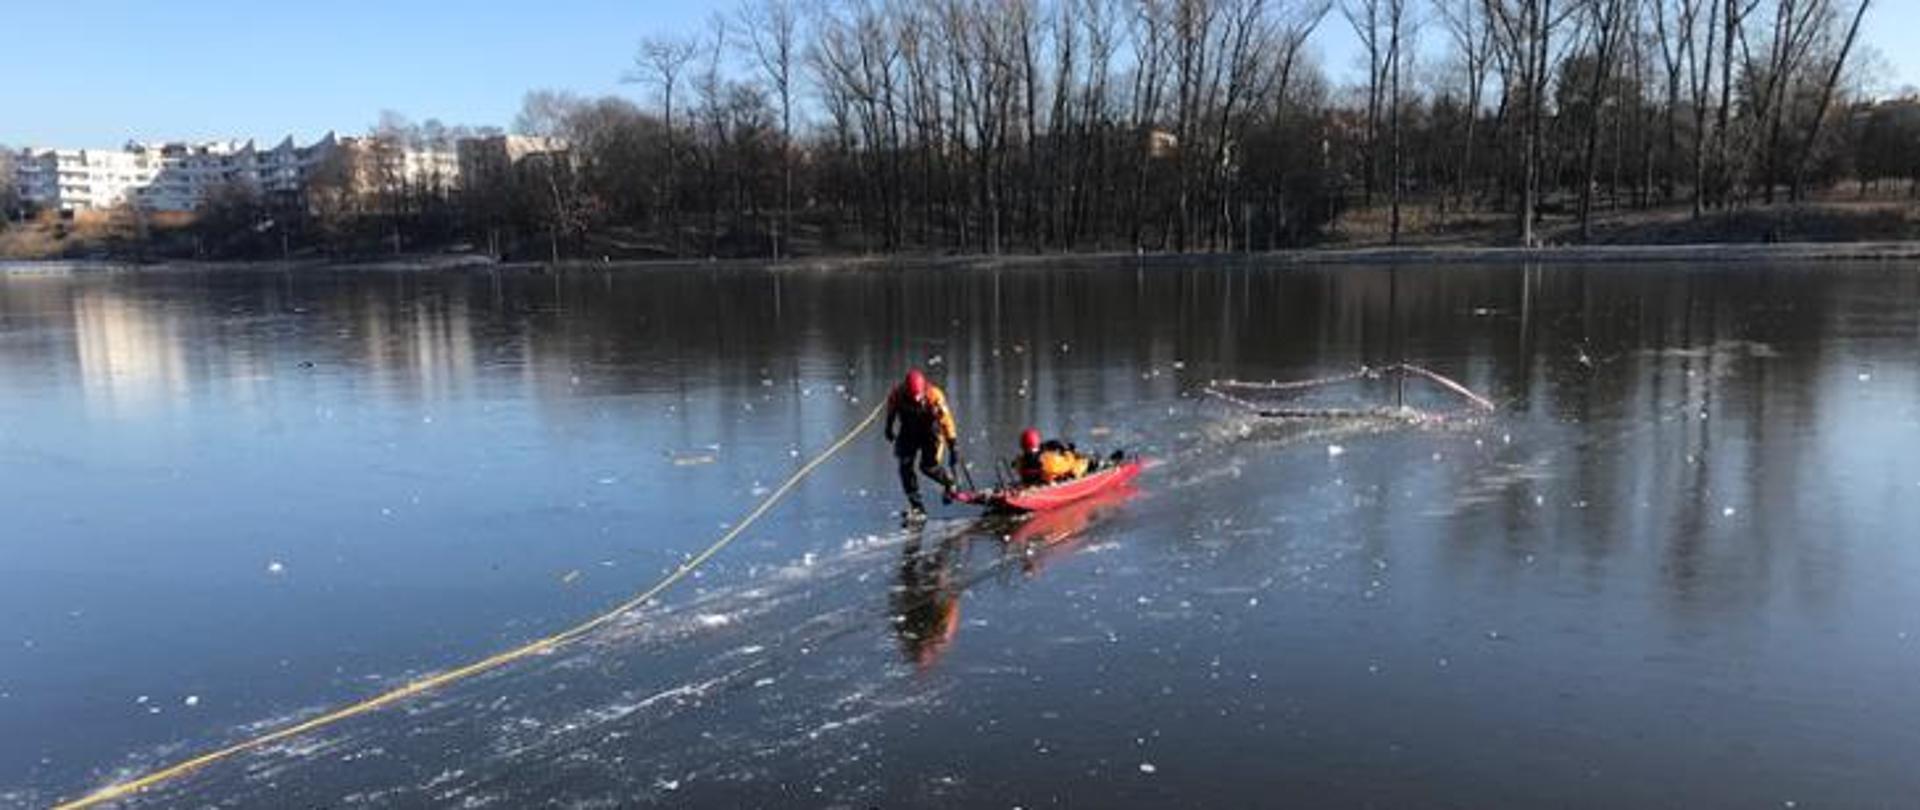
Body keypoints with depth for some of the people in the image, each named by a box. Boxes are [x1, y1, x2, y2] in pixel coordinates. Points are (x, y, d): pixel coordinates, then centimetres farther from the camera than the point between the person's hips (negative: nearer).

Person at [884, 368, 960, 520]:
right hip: (908, 432, 3)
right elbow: (891, 410, 0)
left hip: (930, 431, -3)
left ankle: (950, 482, 20)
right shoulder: (897, 394, -24)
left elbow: (946, 421, -26)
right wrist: (889, 427, 15)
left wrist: (953, 446, -25)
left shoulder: (934, 396, -32)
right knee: (905, 466, -10)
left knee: (928, 466, -12)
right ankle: (915, 505, -2)